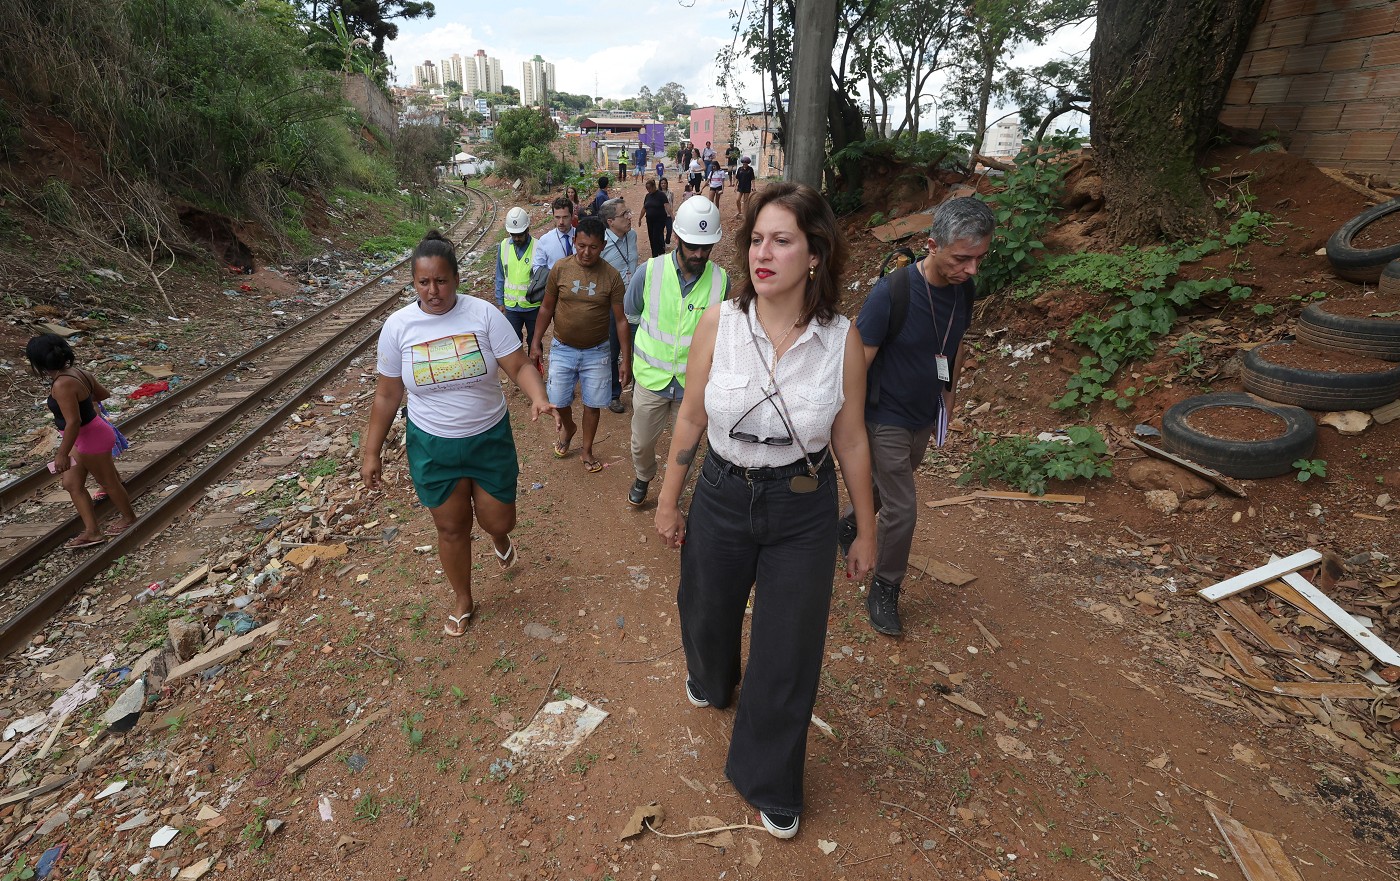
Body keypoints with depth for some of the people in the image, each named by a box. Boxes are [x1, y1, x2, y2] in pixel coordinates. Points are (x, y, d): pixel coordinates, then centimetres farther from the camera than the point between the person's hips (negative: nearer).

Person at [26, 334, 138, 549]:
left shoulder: (62, 385, -27)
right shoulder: (78, 373, 0)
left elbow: (73, 422, -28)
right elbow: (104, 394, 15)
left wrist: (62, 454, -22)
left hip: (91, 439, -10)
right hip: (87, 437, 10)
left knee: (108, 482, 11)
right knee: (72, 484, 13)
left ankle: (129, 518, 32)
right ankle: (92, 531, 18)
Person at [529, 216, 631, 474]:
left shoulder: (611, 276, -11)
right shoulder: (560, 268, -8)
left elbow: (621, 319, -8)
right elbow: (546, 308, 2)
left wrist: (626, 359, -9)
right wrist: (536, 343, 1)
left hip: (596, 352, -1)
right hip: (562, 349, 1)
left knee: (592, 404, 9)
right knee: (558, 401, 6)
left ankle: (587, 450, 30)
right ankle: (567, 428, 41)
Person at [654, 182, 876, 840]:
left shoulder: (842, 339, -13)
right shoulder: (718, 323, -12)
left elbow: (850, 440, -3)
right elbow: (691, 419, -2)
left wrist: (866, 531, 4)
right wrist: (668, 501, 5)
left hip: (803, 511, -1)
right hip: (722, 497, 1)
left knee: (788, 653, 12)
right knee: (709, 613, 25)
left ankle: (768, 783, 40)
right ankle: (712, 679, 65)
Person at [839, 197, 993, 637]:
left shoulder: (964, 288, -6)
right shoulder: (892, 292, -26)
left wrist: (947, 401, 15)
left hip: (925, 418, 7)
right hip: (887, 420, -6)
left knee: (889, 490, 23)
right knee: (902, 510, -1)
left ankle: (851, 524, 52)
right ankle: (884, 589, 20)